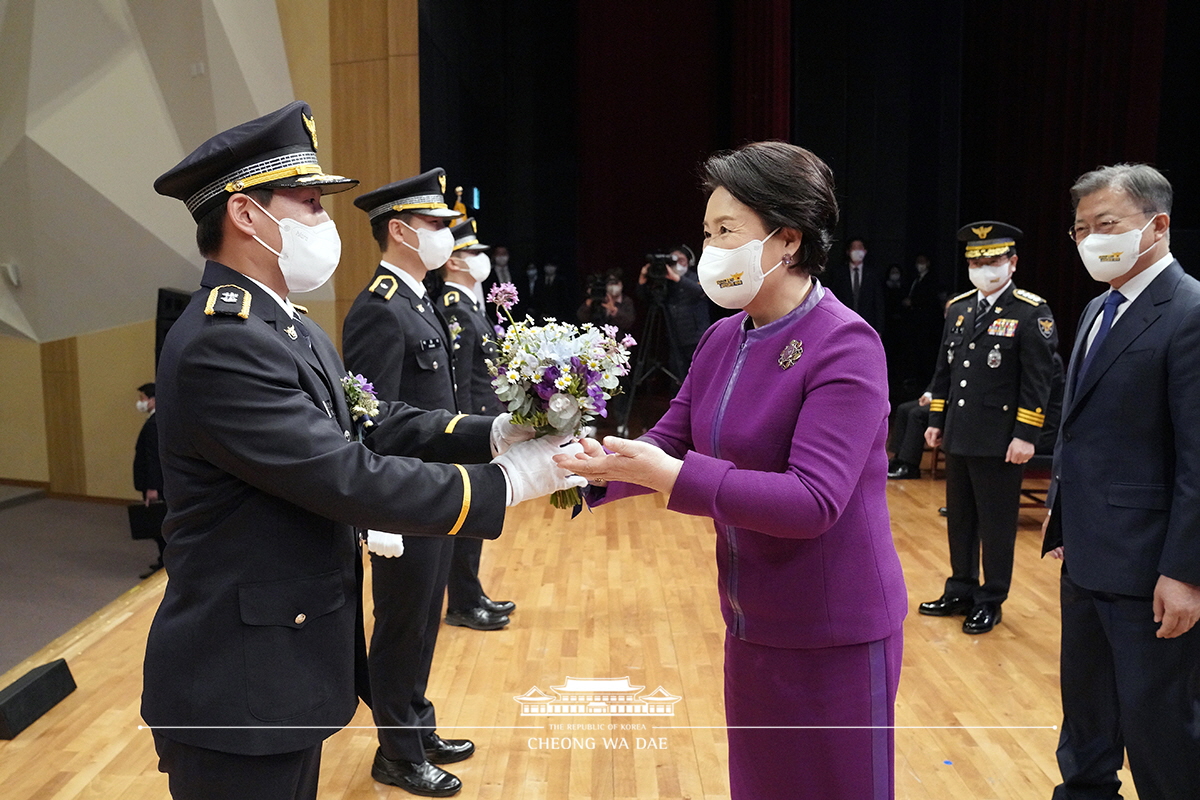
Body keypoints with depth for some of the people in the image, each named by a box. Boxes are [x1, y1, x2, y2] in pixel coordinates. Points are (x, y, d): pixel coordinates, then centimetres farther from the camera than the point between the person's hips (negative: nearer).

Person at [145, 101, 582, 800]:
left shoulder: (288, 327, 8)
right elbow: (350, 478, -27)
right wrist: (506, 480, -20)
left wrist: (493, 432, -6)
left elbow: (370, 423, 6)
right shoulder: (221, 341, -24)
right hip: (238, 690, -9)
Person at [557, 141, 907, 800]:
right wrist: (599, 466, -15)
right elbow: (666, 443, 4)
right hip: (752, 624, 7)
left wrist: (669, 475, -33)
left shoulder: (845, 345, -19)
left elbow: (813, 500, -28)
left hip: (833, 634, -7)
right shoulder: (723, 339, 4)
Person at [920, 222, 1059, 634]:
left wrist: (1025, 436, -16)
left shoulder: (1032, 313, -8)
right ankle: (961, 591, 30)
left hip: (1000, 441, -6)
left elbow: (1039, 380, -12)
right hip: (958, 438, 6)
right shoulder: (958, 309, 10)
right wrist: (936, 421, 13)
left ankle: (990, 601, 19)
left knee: (996, 523, 5)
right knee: (959, 519, 15)